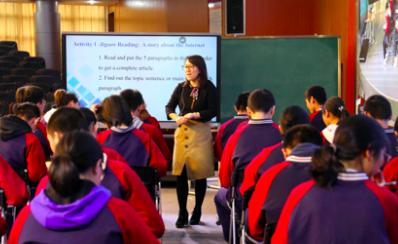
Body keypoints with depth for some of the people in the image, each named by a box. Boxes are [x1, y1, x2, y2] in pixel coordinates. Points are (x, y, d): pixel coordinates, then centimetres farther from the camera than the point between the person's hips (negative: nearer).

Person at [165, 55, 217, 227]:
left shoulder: (208, 88, 0)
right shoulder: (181, 88, 10)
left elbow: (213, 111, -6)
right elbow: (169, 107, 8)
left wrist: (194, 115, -17)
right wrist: (176, 117, -13)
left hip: (201, 133, -3)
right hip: (182, 132, 3)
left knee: (200, 174, 2)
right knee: (180, 173, -3)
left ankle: (197, 212, 15)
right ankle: (182, 213, 4)